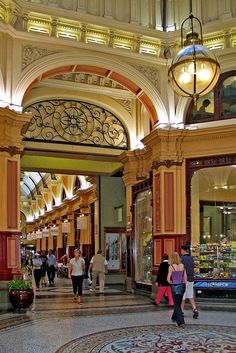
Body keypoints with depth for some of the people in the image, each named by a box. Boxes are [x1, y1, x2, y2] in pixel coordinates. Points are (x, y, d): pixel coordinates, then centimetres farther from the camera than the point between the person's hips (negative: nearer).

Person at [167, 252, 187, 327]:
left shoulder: (171, 266, -11)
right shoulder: (182, 266, 2)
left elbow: (168, 279, -8)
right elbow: (185, 277, 7)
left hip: (175, 286, -5)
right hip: (182, 286, 5)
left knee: (177, 305, 2)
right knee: (178, 303, 20)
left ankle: (181, 322, -5)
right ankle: (175, 318, 37)